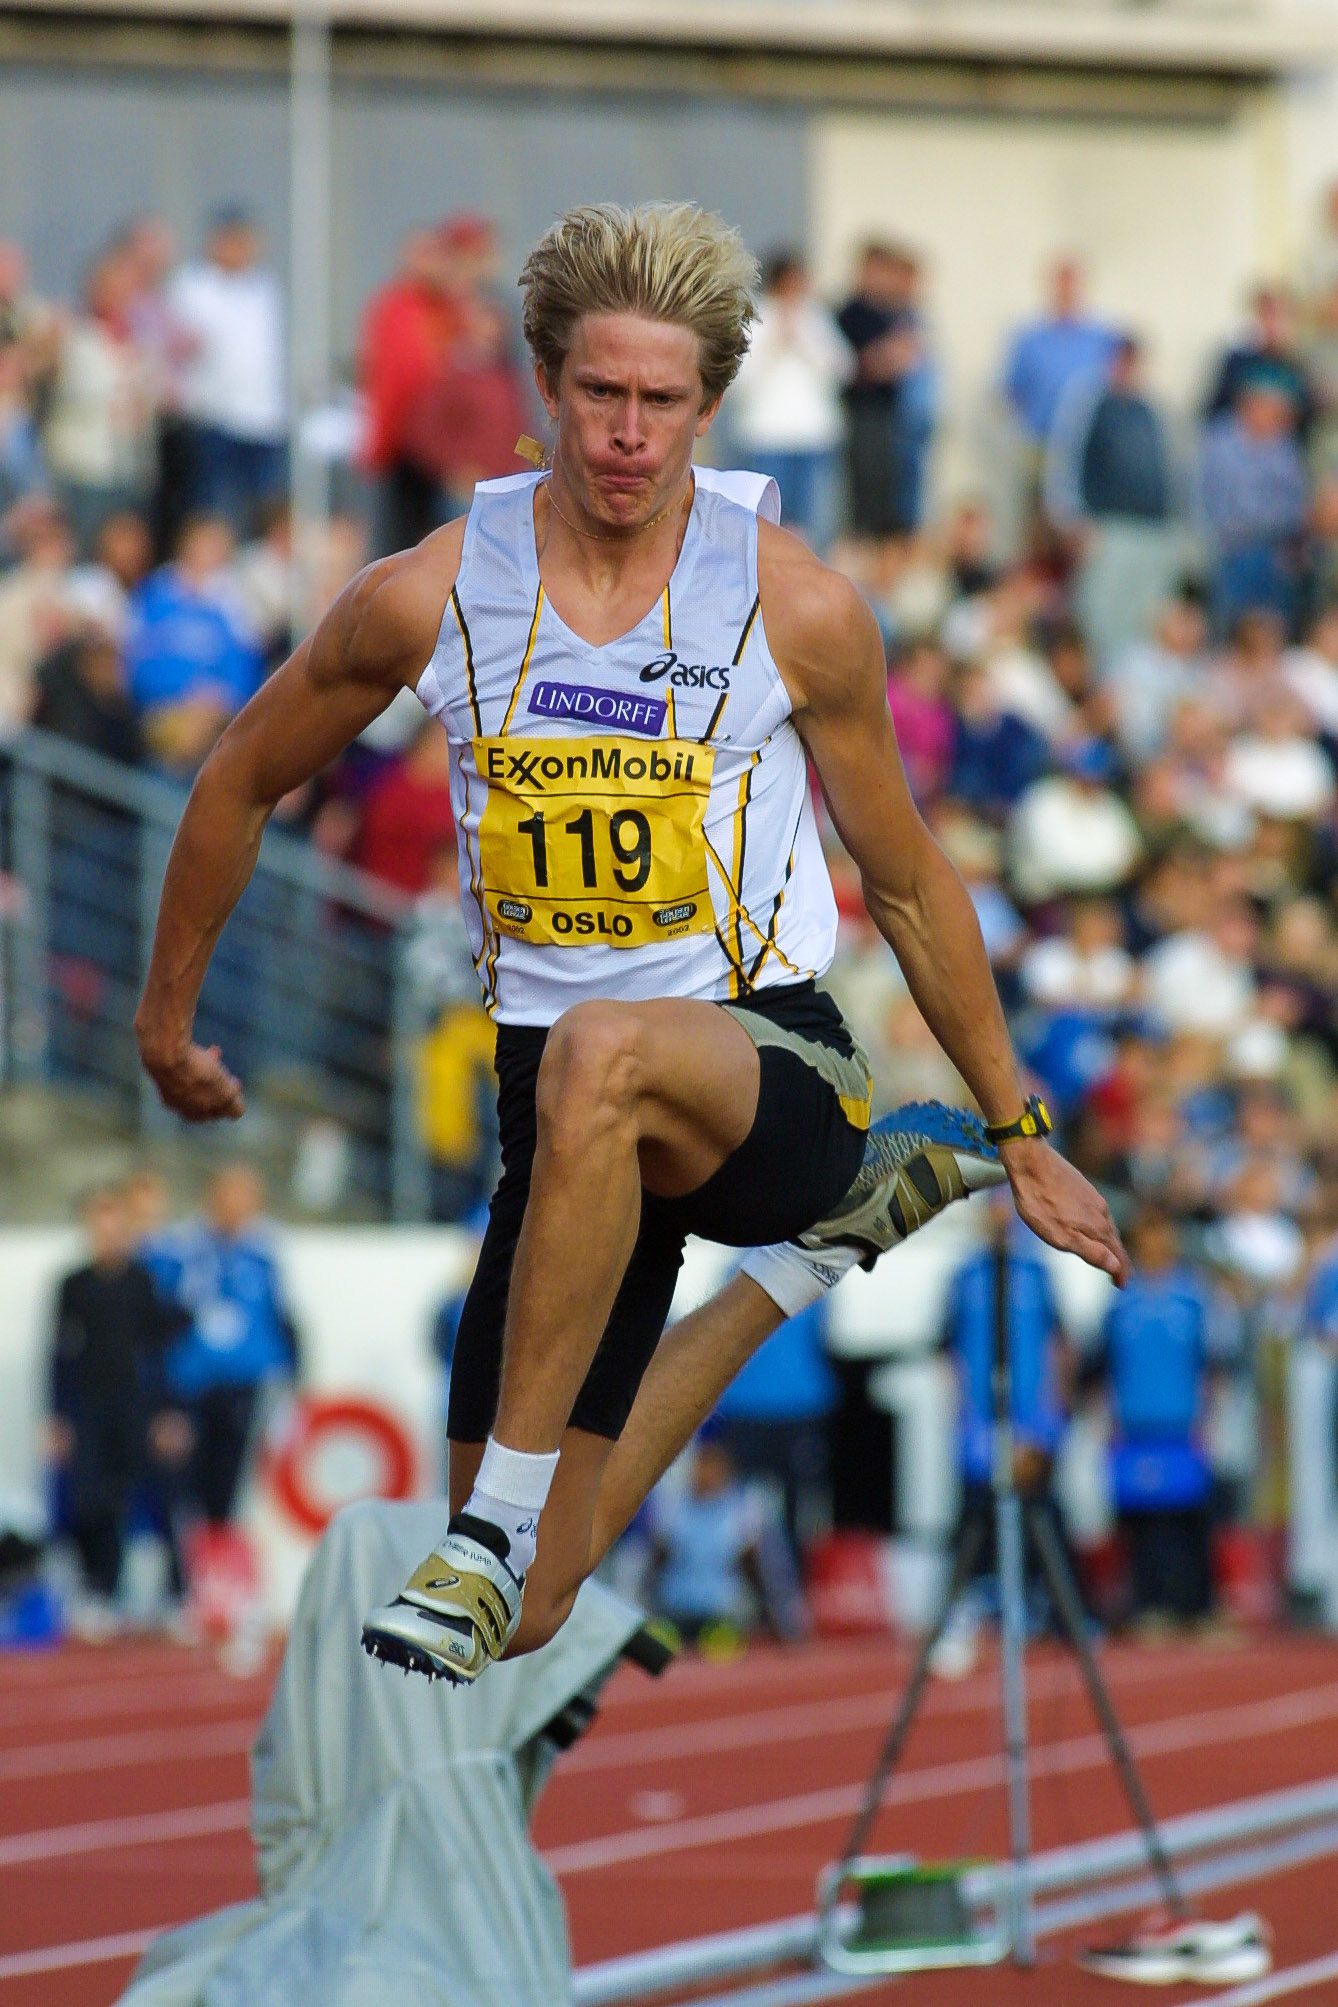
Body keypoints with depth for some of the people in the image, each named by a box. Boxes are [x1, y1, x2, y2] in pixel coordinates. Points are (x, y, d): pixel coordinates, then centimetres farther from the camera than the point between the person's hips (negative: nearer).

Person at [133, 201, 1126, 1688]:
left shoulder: (800, 610, -6)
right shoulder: (429, 597, -3)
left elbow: (908, 884, 7)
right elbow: (244, 783, 15)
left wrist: (1020, 1142, 13)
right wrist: (166, 1012, 24)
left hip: (775, 1072, -4)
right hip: (567, 1116, 4)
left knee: (601, 1056, -42)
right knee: (535, 1612, 3)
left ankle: (497, 1536, -33)